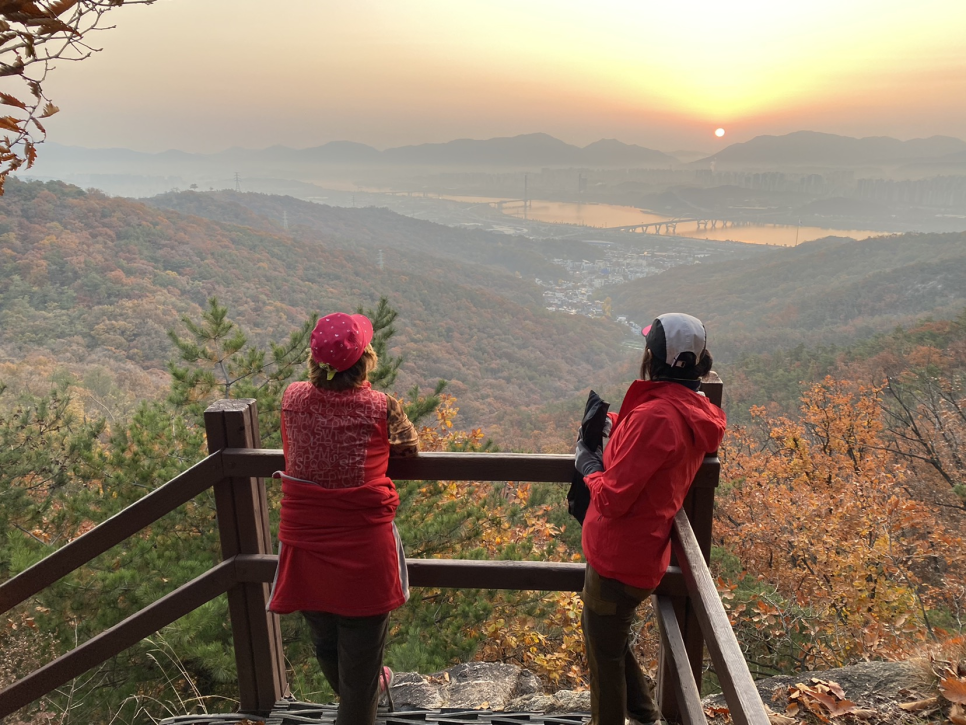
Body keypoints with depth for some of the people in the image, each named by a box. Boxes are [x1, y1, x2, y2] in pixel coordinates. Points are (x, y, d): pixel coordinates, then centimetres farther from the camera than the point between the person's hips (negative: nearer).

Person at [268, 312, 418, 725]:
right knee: (361, 655, 12)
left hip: (304, 551, 5)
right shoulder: (382, 408, -13)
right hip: (364, 552, -4)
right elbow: (409, 448, 5)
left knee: (325, 645, 27)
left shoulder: (292, 399, -6)